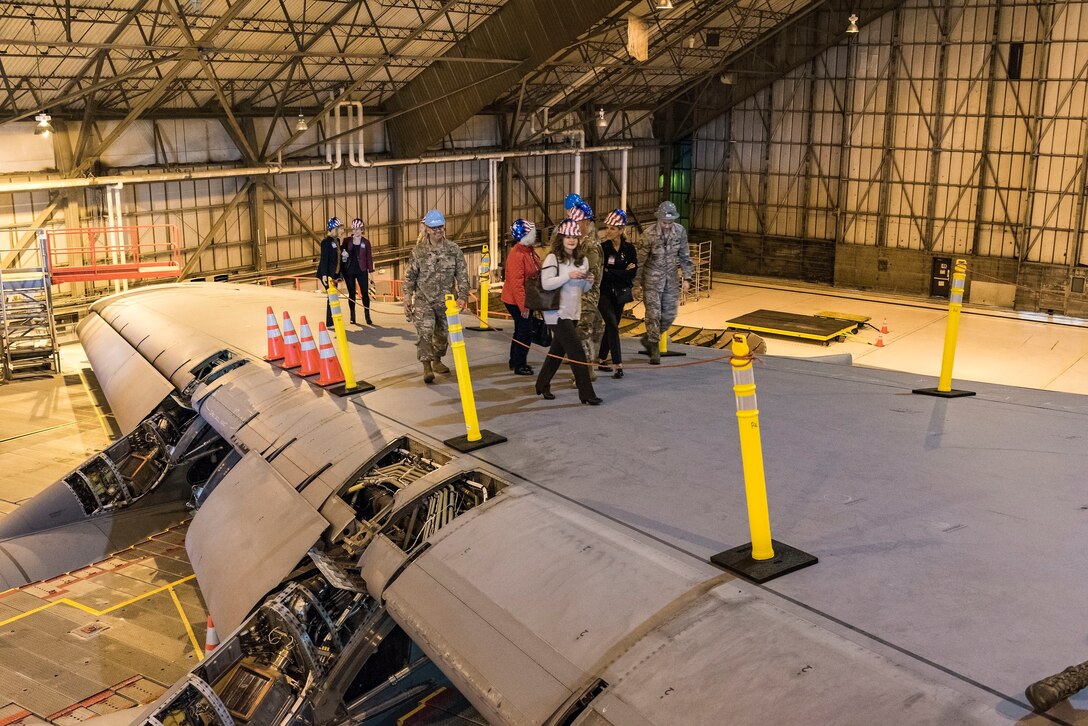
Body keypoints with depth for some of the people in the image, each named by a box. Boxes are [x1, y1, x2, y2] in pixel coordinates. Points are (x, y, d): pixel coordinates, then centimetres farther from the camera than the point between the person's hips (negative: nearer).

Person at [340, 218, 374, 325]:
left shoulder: (366, 242, 0)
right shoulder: (347, 241, 3)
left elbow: (369, 257, 2)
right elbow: (341, 253, 8)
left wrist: (370, 272, -1)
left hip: (361, 271, -1)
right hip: (349, 270, 1)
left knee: (365, 293, -2)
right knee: (351, 294, 6)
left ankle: (367, 316, 5)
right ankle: (352, 316, 14)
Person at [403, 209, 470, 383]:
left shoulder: (454, 250, -2)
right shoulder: (419, 251, -4)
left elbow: (462, 275, -2)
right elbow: (410, 276, 2)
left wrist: (462, 297, -12)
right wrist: (407, 298, -4)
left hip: (446, 301, 2)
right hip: (423, 299, -2)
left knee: (442, 333, 15)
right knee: (424, 331, -19)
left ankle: (437, 361, 37)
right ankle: (427, 367, -16)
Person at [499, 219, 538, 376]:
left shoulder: (528, 251, 7)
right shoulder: (517, 254, -23)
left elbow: (534, 274, 14)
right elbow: (516, 282, -26)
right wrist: (523, 306, -25)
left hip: (525, 300, 10)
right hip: (516, 301, -10)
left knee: (521, 330, 18)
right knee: (525, 332, -5)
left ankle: (515, 362, 30)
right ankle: (519, 365, 5)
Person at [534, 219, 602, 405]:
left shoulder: (582, 260, 10)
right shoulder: (553, 258, -10)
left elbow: (583, 288, 18)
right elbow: (546, 284, -20)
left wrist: (588, 281, -4)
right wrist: (569, 276, -25)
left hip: (573, 313, 7)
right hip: (557, 313, -7)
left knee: (558, 350, 15)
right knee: (576, 351, -11)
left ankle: (542, 385, 30)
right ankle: (586, 393, -7)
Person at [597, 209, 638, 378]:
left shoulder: (629, 248, -1)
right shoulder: (602, 247, -9)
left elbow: (632, 273, -7)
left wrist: (610, 271, -15)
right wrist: (623, 272, -15)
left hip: (619, 293, 4)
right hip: (604, 292, -4)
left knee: (611, 326, 12)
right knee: (612, 325, -13)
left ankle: (601, 359, 27)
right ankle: (618, 364, -15)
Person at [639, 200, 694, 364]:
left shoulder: (680, 232, -5)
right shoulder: (650, 234, -17)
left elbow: (684, 256, 6)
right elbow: (640, 259, -12)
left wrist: (687, 278, 2)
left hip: (671, 278, 4)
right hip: (652, 278, -4)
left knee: (670, 315, 7)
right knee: (653, 314, -5)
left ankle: (648, 338, 28)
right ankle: (654, 350, 6)